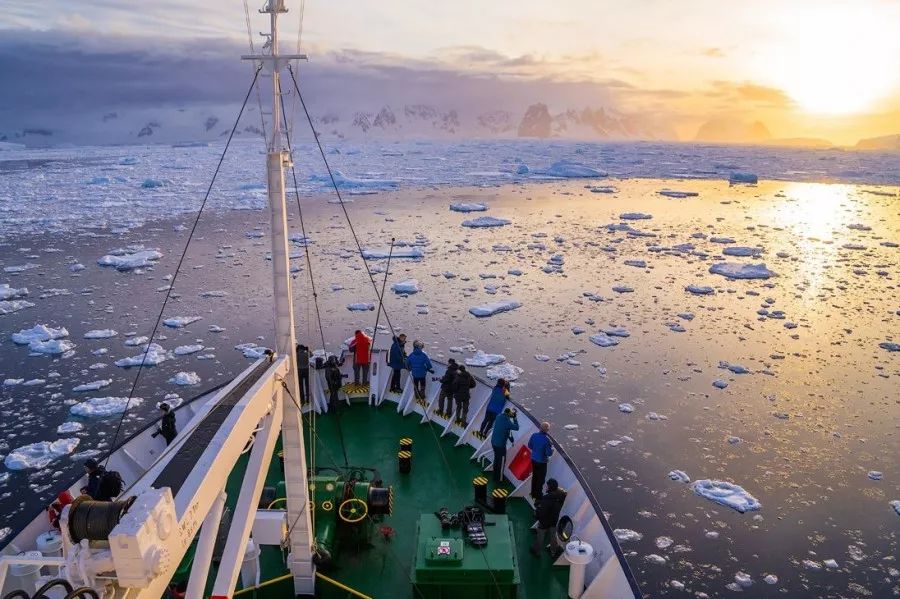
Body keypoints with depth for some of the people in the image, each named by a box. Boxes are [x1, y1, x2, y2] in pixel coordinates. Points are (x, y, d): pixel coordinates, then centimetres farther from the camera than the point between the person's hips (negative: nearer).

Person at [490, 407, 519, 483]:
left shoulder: (499, 416, -4)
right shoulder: (507, 421, -25)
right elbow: (516, 427, -14)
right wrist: (514, 418, -8)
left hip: (494, 442, 8)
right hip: (500, 444, -8)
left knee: (496, 459, 23)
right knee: (501, 461, 8)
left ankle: (495, 477, 37)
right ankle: (499, 479, 18)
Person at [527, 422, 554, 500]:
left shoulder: (534, 435, -10)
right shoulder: (546, 439, -27)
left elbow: (529, 445, 4)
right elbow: (549, 453, -22)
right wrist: (552, 448, -3)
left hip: (533, 459, 6)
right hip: (542, 461, -6)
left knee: (534, 476, 22)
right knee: (540, 479, 11)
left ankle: (533, 494, 37)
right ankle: (538, 496, 21)